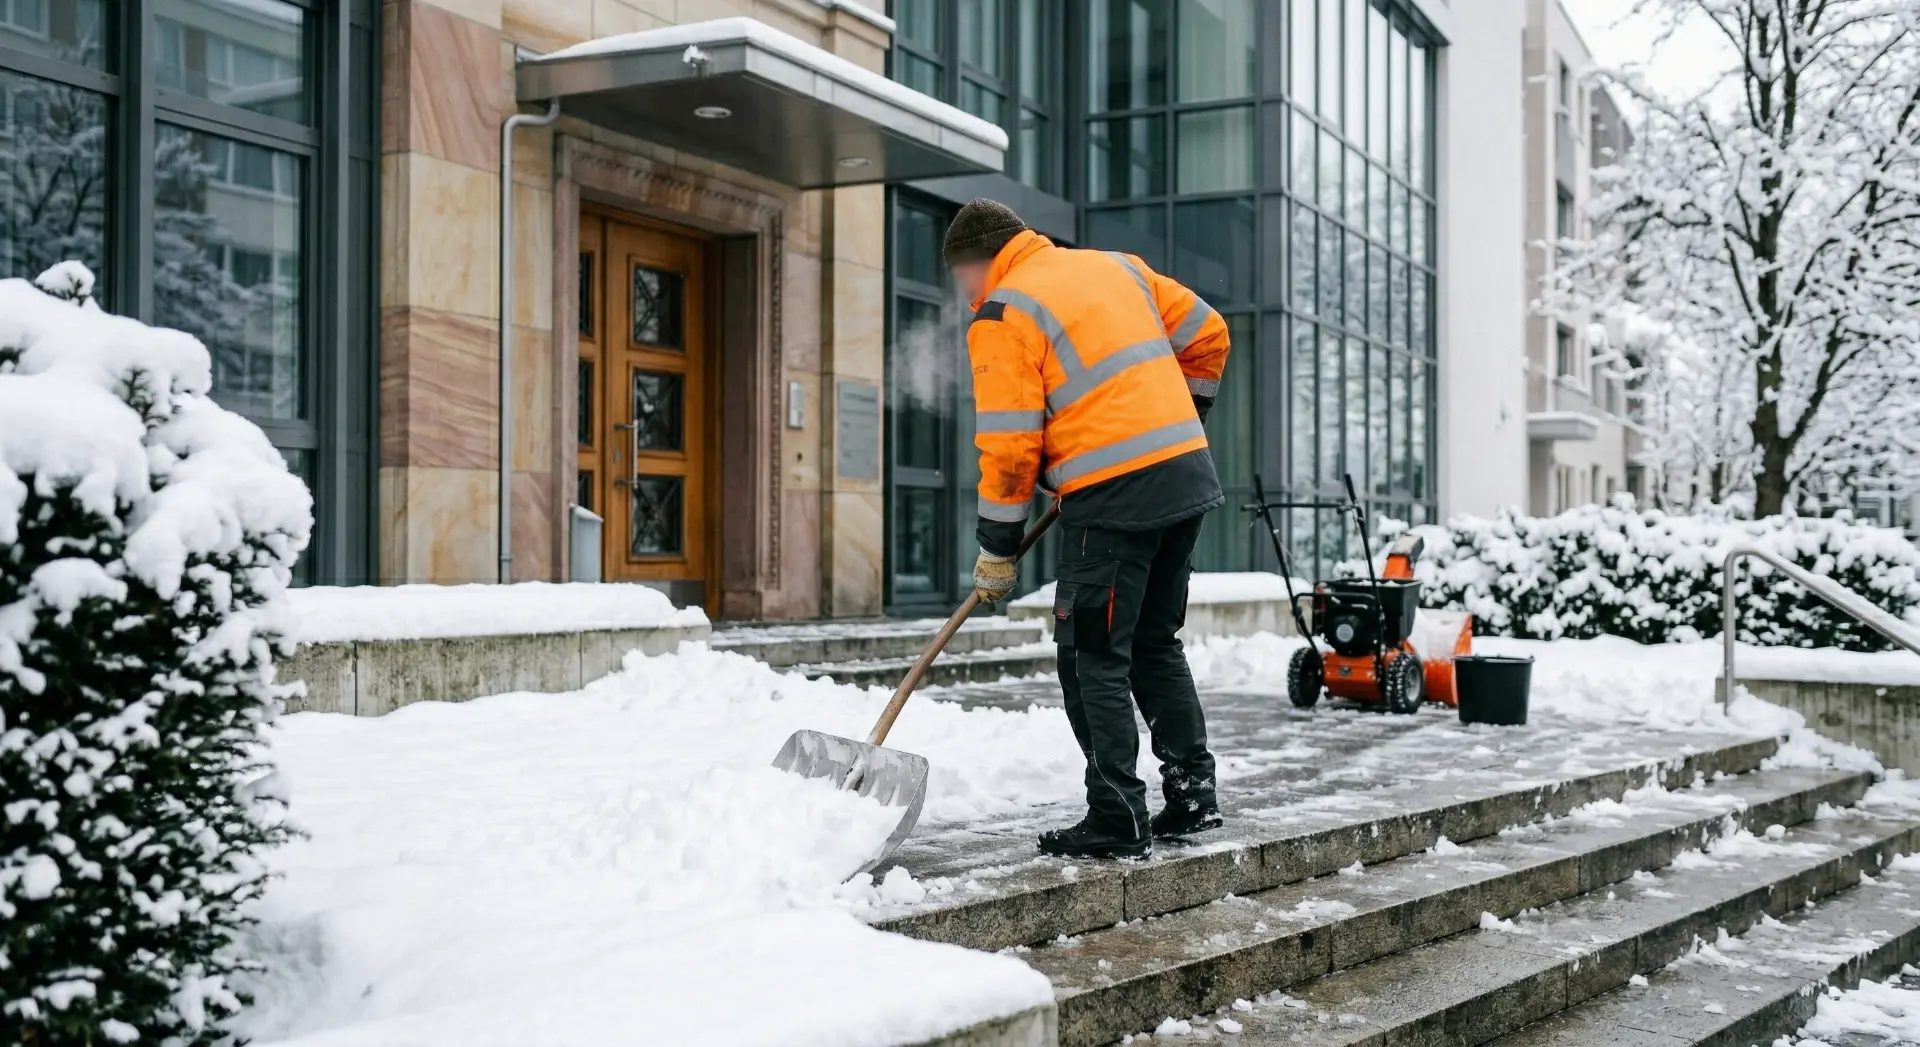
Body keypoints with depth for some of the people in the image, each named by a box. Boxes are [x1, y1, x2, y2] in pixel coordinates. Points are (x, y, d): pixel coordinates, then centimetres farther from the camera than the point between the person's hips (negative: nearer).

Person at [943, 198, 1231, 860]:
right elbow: (1207, 336, 20)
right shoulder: (1115, 267, 17)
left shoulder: (1003, 315, -4)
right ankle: (1192, 795, 21)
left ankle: (1118, 821, 0)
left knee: (1093, 660, 0)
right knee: (1156, 644, 19)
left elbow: (1009, 446, -7)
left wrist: (997, 553, 1)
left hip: (1115, 492, -8)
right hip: (1189, 473, 8)